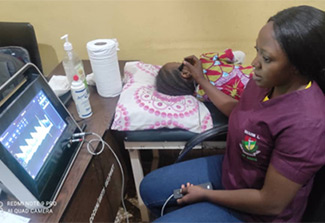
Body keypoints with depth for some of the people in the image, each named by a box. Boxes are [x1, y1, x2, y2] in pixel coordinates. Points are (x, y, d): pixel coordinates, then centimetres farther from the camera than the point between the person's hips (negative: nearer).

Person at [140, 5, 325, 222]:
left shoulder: (304, 123, -35)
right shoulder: (268, 79, -12)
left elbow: (270, 204, -26)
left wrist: (205, 194, -14)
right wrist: (201, 80, 10)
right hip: (229, 168, 7)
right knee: (149, 188, 10)